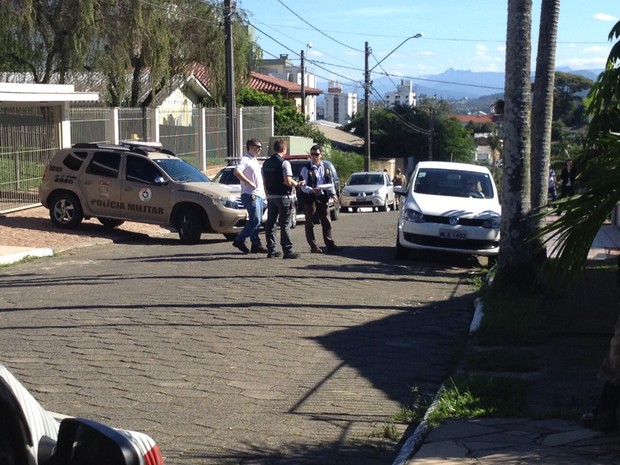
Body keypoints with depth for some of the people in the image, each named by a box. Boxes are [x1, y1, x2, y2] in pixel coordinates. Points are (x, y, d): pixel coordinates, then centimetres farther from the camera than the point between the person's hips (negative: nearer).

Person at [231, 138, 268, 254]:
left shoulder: (255, 161, 22)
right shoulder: (245, 159, -7)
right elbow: (237, 172, -25)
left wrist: (263, 191, 21)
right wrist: (250, 183, -22)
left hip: (259, 195, 9)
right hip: (250, 194, -9)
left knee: (257, 221, 8)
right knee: (255, 220, -15)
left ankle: (256, 245, 10)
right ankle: (239, 240, -9)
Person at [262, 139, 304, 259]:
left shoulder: (266, 163, 9)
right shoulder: (284, 163, -14)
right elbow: (288, 181, -20)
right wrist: (298, 184, -3)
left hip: (270, 196, 7)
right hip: (283, 197, -7)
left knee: (270, 223, 10)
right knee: (285, 224, -3)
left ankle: (271, 250, 11)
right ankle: (287, 250, -2)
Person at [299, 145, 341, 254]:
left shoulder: (326, 168, 9)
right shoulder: (306, 169, -6)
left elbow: (331, 182, 14)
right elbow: (303, 185, -10)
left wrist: (333, 194, 0)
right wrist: (312, 190, -28)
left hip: (323, 197, 4)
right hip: (309, 198, -4)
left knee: (326, 221, 5)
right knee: (309, 223, 1)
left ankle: (329, 244, 10)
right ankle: (313, 246, 7)